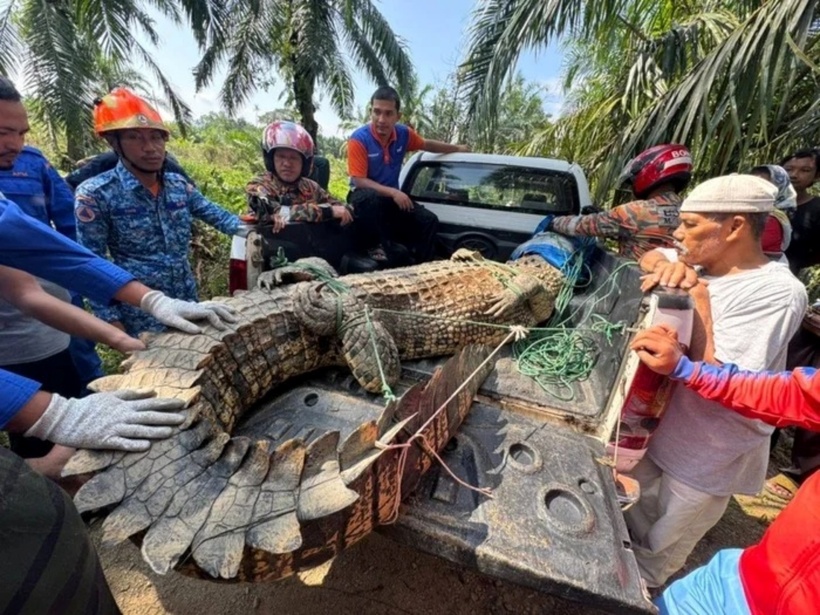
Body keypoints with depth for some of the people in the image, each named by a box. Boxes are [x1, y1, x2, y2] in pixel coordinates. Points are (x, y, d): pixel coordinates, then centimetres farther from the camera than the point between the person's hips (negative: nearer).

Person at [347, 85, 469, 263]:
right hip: (365, 196, -5)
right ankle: (375, 245, -14)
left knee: (429, 220, -9)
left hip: (392, 196, 5)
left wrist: (457, 148, 27)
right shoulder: (359, 139, -19)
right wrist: (393, 192, -31)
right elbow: (358, 181, -22)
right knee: (373, 198, -41)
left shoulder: (403, 133, -3)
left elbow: (426, 144, 17)